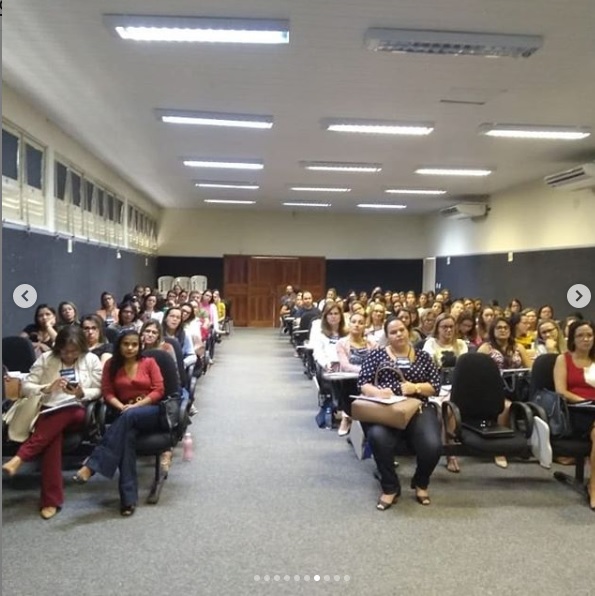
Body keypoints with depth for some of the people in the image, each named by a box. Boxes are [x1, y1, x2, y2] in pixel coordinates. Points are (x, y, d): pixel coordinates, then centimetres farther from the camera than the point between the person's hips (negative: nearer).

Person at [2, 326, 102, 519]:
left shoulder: (91, 360, 6)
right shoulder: (45, 359, 7)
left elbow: (98, 391, 7)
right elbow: (26, 386, 4)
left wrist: (82, 393, -14)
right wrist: (48, 387, -14)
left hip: (76, 413, 0)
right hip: (47, 412, 0)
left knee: (64, 414, -38)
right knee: (53, 434, -35)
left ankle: (19, 457, -41)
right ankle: (52, 500, -35)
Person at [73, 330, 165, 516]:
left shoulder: (149, 363, 6)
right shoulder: (112, 365, 12)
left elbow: (158, 391, -1)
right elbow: (108, 393, 5)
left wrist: (136, 406, -13)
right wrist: (122, 407, -15)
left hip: (151, 412, -1)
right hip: (127, 415, 1)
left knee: (129, 417, -36)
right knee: (127, 436, -34)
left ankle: (92, 465, -40)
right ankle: (128, 498, -39)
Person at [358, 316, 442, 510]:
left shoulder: (423, 356, 16)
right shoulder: (376, 355, 12)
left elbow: (435, 386, 8)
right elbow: (362, 383, 3)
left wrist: (415, 387, -11)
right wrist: (377, 391, -19)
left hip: (417, 409, 2)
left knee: (432, 445, -27)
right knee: (378, 437, -35)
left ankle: (420, 483, 9)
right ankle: (390, 488, -9)